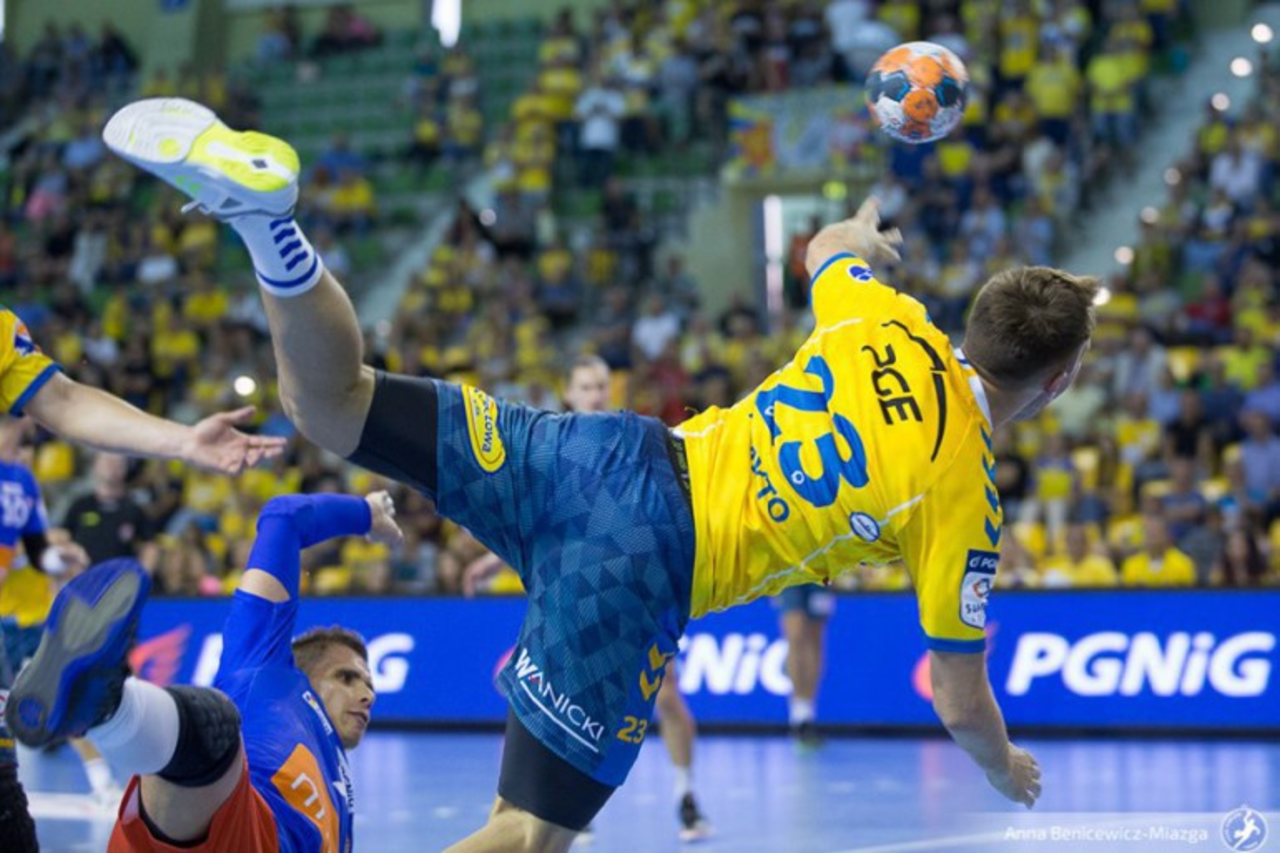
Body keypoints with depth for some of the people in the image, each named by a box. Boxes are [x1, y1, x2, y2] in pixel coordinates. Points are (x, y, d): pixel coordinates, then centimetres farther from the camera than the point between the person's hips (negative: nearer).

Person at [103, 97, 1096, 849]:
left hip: (623, 458, 5)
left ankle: (260, 207, -19)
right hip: (641, 578, -5)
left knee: (332, 404, 7)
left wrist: (863, 232, 58)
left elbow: (830, 250, 33)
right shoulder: (966, 501, -6)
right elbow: (961, 703, 0)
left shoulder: (889, 322, 7)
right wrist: (1009, 769, 23)